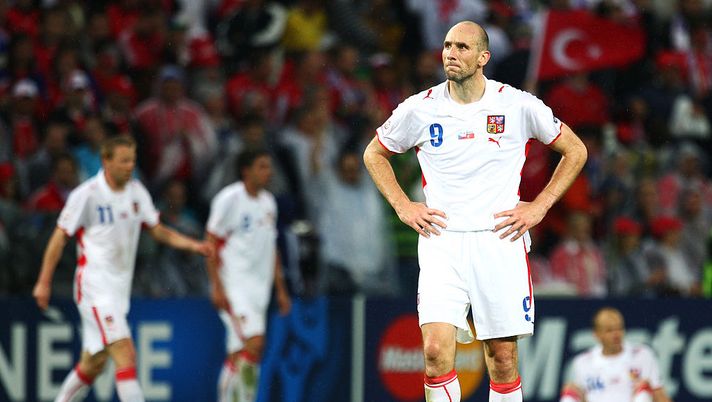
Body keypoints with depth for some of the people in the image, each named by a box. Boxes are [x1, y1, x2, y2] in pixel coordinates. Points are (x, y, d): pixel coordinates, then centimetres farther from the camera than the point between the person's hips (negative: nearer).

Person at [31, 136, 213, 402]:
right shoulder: (87, 194, -11)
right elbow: (59, 238, -6)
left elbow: (158, 231, 13)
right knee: (125, 353, -19)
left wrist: (193, 245, -2)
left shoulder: (136, 192, 7)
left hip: (120, 287, 7)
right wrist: (44, 283, -5)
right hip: (95, 286, -7)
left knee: (93, 363, 14)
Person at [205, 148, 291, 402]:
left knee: (239, 354, 6)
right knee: (254, 341, -21)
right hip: (234, 284, -7)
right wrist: (217, 286, -16)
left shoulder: (268, 202, 15)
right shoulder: (229, 198, -7)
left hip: (259, 287, 7)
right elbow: (212, 243, -9)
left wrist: (281, 290, 19)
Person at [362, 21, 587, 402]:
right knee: (436, 349, -16)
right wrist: (402, 206, 6)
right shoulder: (420, 109, 2)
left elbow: (575, 150, 11)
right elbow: (374, 153, 19)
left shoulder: (517, 105, -1)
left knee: (503, 357, 2)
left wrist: (539, 206, 3)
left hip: (499, 243, 0)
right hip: (441, 244, 0)